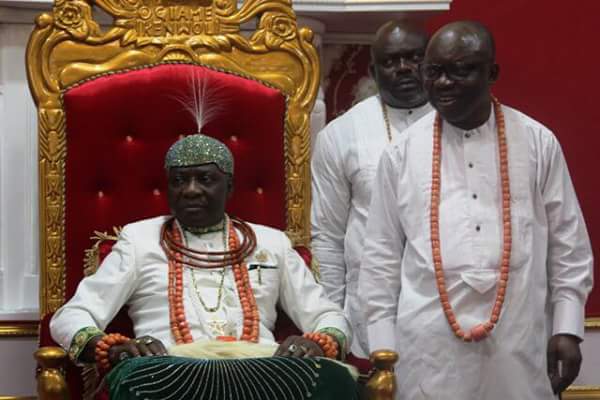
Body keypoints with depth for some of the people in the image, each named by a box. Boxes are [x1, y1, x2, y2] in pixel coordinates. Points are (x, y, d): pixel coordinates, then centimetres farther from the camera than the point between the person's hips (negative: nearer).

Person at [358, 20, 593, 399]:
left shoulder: (537, 143, 3)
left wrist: (568, 328, 1)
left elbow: (569, 244, 7)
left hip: (519, 341, 0)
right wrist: (382, 346, 4)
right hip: (428, 345, 0)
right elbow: (382, 255, 7)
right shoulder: (403, 152, 4)